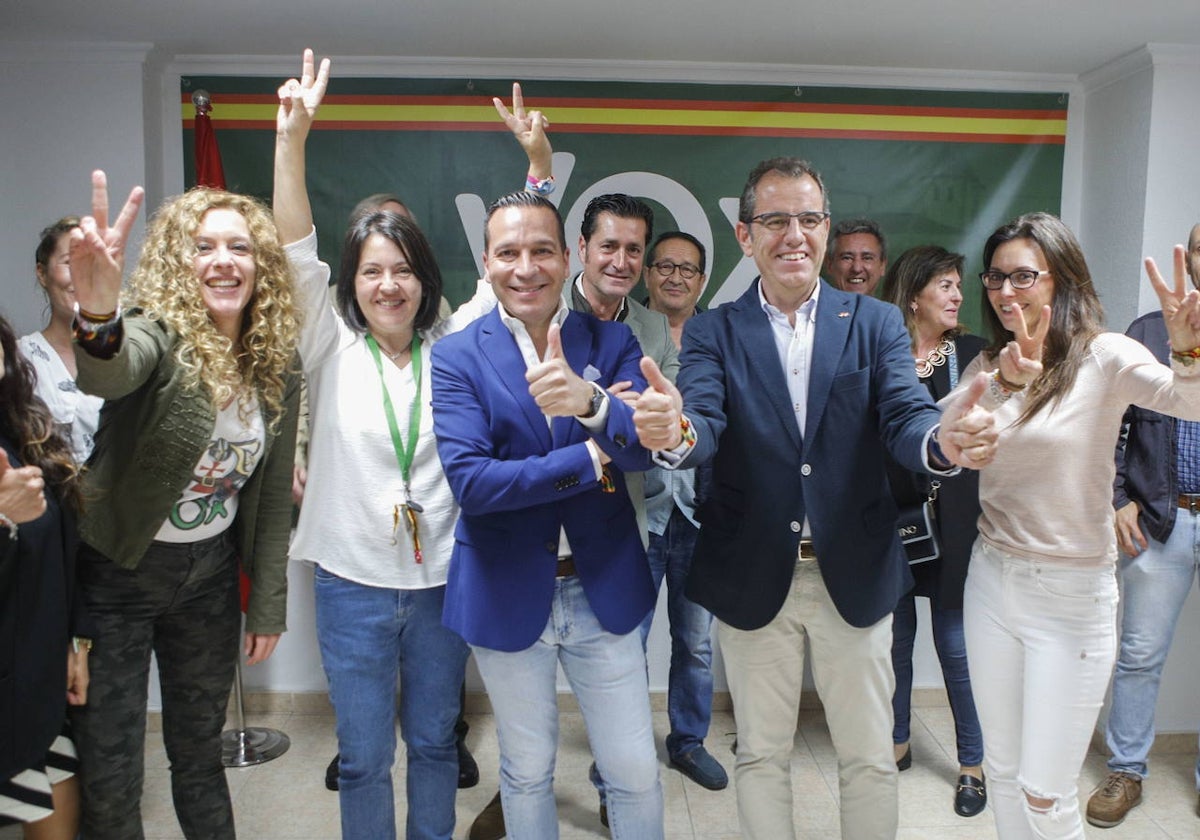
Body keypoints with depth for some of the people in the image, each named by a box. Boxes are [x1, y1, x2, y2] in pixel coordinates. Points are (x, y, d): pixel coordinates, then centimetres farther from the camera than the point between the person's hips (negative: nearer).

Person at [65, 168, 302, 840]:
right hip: (117, 574, -4)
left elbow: (273, 493, 2)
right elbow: (108, 375, -44)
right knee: (110, 771, 6)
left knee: (201, 749, 19)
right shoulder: (156, 332, -18)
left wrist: (269, 606, 2)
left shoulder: (276, 363, -3)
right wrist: (98, 316, -67)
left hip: (211, 576, 4)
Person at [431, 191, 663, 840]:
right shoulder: (456, 356, -7)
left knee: (636, 773, 12)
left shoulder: (612, 342, -2)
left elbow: (645, 446, -16)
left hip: (603, 589, 1)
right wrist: (593, 459, -20)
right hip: (508, 594, -1)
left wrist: (589, 400, -37)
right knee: (526, 772, 18)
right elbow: (469, 479, -19)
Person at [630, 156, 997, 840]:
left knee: (871, 759, 16)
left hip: (855, 578, 1)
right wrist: (675, 432, -44)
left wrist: (943, 440, -39)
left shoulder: (876, 324, -1)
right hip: (753, 580, 0)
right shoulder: (713, 333, -3)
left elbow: (904, 418, -15)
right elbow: (705, 426, -19)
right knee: (761, 757, 17)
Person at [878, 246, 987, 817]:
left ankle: (972, 762, 24)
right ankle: (897, 742, 34)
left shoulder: (973, 354, 3)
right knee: (894, 637, 14)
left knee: (956, 647, 5)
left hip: (953, 527, 0)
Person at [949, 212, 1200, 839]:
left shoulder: (1103, 356, -10)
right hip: (993, 581, 5)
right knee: (1003, 772, 18)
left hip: (1072, 597, -4)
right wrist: (1006, 383, -31)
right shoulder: (988, 365, 4)